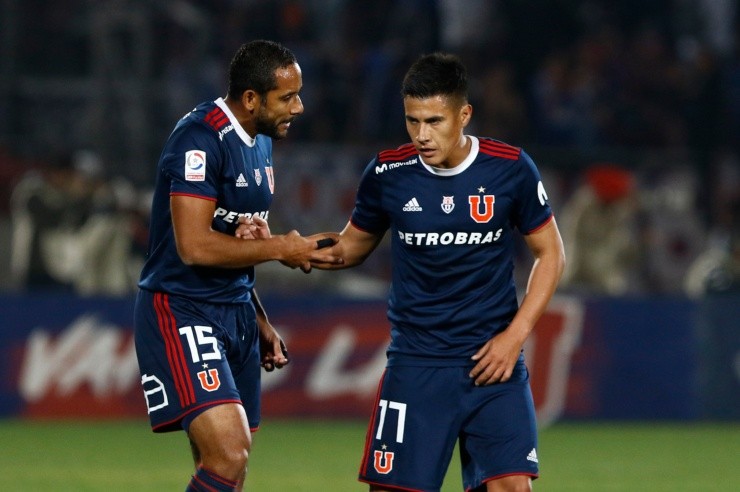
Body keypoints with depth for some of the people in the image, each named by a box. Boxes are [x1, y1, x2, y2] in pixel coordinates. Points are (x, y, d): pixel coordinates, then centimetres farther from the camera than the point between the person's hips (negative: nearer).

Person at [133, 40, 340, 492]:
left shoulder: (260, 141, 13)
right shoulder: (201, 139, -17)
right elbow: (195, 246, -24)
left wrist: (260, 321, 22)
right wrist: (281, 248, -14)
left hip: (236, 314, 9)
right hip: (182, 313, -9)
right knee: (229, 454, -23)